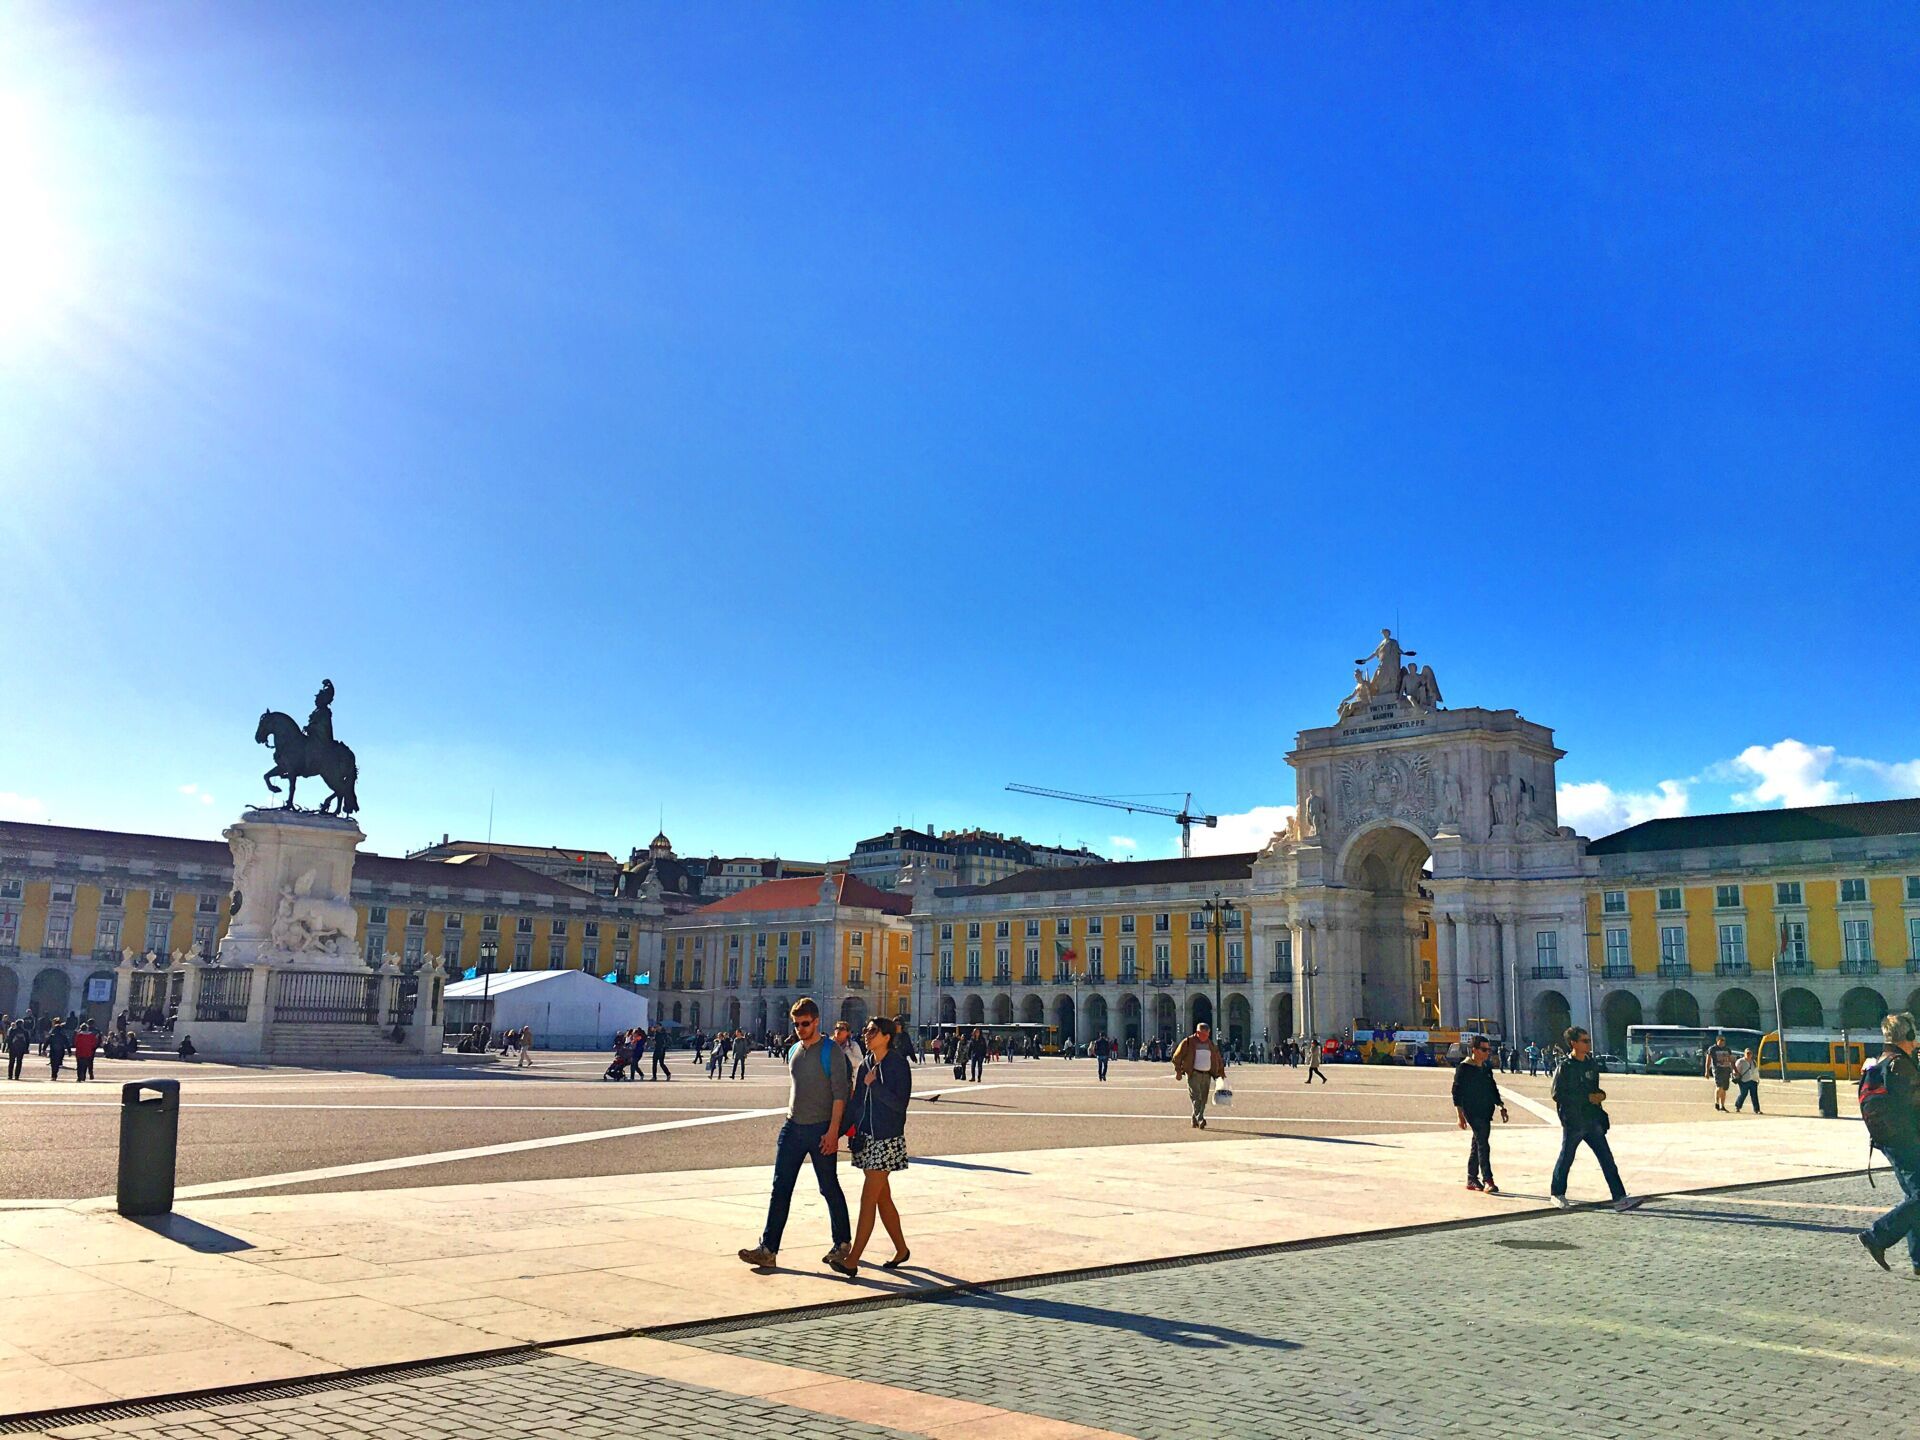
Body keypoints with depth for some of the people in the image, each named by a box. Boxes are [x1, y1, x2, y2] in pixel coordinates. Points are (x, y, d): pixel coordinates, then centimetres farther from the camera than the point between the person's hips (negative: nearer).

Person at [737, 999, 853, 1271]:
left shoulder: (831, 1051, -8)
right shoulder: (793, 1052, 12)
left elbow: (840, 1093, -12)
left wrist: (833, 1131, -18)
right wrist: (792, 1119, 17)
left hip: (821, 1130, -6)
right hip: (792, 1127, 6)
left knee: (829, 1188, 5)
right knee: (780, 1188, 0)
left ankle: (842, 1244, 20)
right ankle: (768, 1249, -1)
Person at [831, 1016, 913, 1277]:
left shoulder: (898, 1064, -10)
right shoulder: (866, 1065, 9)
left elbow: (899, 1104, -16)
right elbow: (857, 1103, 12)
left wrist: (873, 1085, -18)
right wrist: (847, 1129, 2)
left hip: (888, 1140, -7)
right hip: (867, 1138, 7)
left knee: (868, 1199, -9)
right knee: (883, 1198, 13)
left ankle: (852, 1261, -8)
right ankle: (901, 1250, 27)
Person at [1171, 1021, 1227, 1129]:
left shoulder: (1211, 1044, 14)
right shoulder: (1188, 1042, -2)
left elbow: (1218, 1059, 24)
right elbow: (1177, 1057, 0)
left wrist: (1221, 1072, 18)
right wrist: (1178, 1072, -5)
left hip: (1207, 1075, 5)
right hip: (1193, 1074, -5)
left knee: (1203, 1099, 5)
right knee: (1196, 1097, -15)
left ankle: (1195, 1121, 14)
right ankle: (1200, 1120, -23)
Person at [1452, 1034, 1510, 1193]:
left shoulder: (1486, 1068, 13)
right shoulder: (1463, 1068, -9)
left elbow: (1493, 1089, 23)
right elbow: (1457, 1092, -10)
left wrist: (1501, 1107, 14)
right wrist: (1460, 1115, -15)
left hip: (1485, 1112, 8)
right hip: (1472, 1112, -7)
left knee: (1477, 1145, 12)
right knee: (1482, 1145, -14)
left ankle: (1472, 1179, 20)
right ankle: (1487, 1180, -15)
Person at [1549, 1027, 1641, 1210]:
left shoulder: (1592, 1064, 10)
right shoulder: (1564, 1067, -11)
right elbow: (1557, 1094, -16)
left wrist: (1601, 1094, 0)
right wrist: (1588, 1097, -16)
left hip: (1593, 1120, 6)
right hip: (1573, 1122, -6)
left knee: (1607, 1159, -1)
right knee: (1566, 1159, 7)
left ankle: (1620, 1198, -2)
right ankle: (1558, 1194, 23)